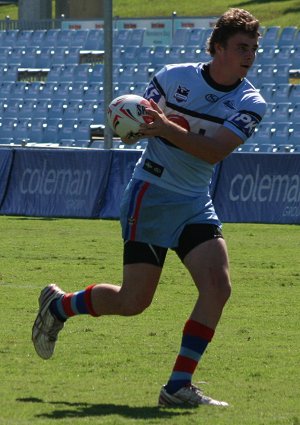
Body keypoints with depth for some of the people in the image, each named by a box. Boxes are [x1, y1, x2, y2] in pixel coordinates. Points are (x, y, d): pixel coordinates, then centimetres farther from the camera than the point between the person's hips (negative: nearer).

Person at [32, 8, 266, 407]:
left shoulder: (251, 103, -3)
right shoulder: (173, 76, -6)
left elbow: (214, 151, -17)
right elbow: (139, 124, 5)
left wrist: (167, 127, -29)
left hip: (196, 203, 4)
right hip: (151, 195, -4)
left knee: (218, 287, -15)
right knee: (133, 301, -5)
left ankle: (179, 385, -7)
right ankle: (58, 305, 24)